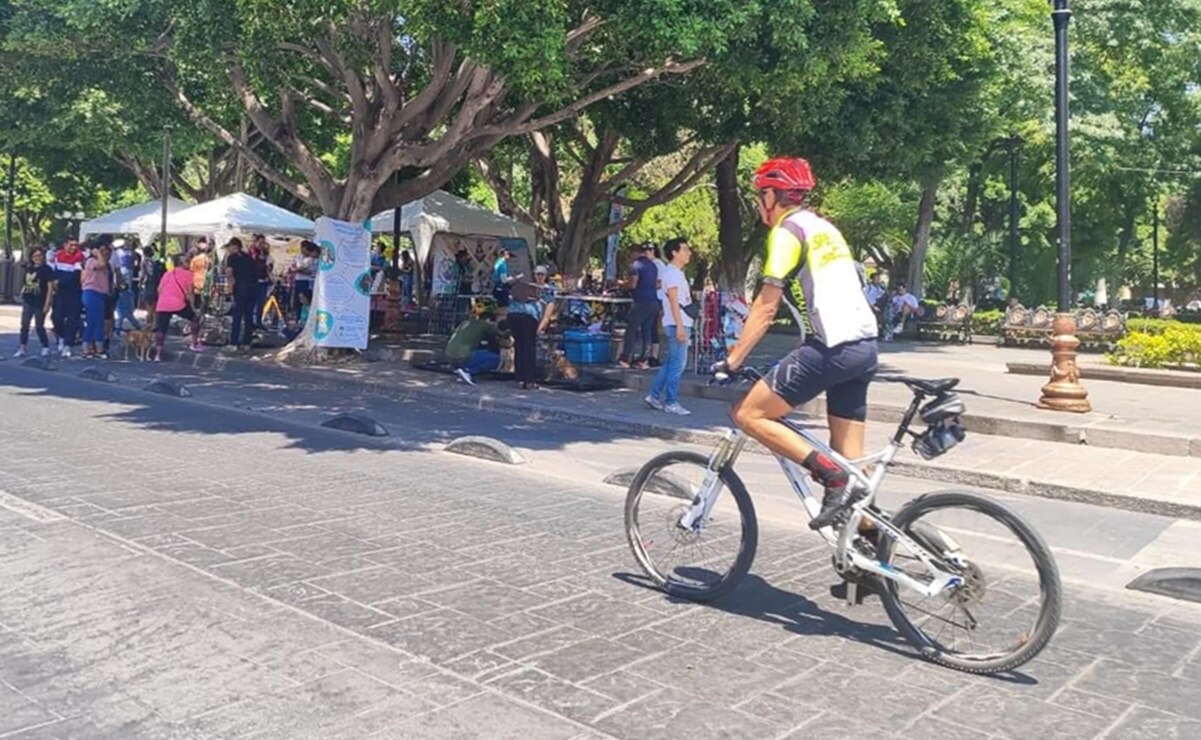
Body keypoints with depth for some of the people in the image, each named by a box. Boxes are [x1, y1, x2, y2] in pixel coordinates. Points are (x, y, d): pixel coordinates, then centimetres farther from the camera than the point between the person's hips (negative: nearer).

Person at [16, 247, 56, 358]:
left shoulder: (46, 269, -7)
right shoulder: (28, 268, 9)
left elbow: (50, 287, -10)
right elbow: (26, 284, 18)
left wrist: (47, 304, -15)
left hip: (40, 303, -5)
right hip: (28, 302, 5)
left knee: (39, 326, 1)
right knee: (24, 325, 2)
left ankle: (46, 347, 16)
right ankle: (22, 348, 6)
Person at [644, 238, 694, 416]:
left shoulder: (675, 272, 19)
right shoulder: (673, 273, -11)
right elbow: (673, 300, -19)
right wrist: (680, 326, -23)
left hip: (681, 324, 10)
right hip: (677, 324, -10)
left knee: (672, 362, 13)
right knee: (677, 364, -6)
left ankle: (655, 396, 18)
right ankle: (671, 402, -1)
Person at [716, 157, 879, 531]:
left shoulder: (787, 231, -3)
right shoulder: (824, 227, 24)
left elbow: (766, 307, -10)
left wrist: (732, 360, -6)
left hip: (833, 346, -9)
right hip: (864, 345, 9)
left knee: (748, 414, -4)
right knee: (849, 457, 12)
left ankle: (833, 477, -11)